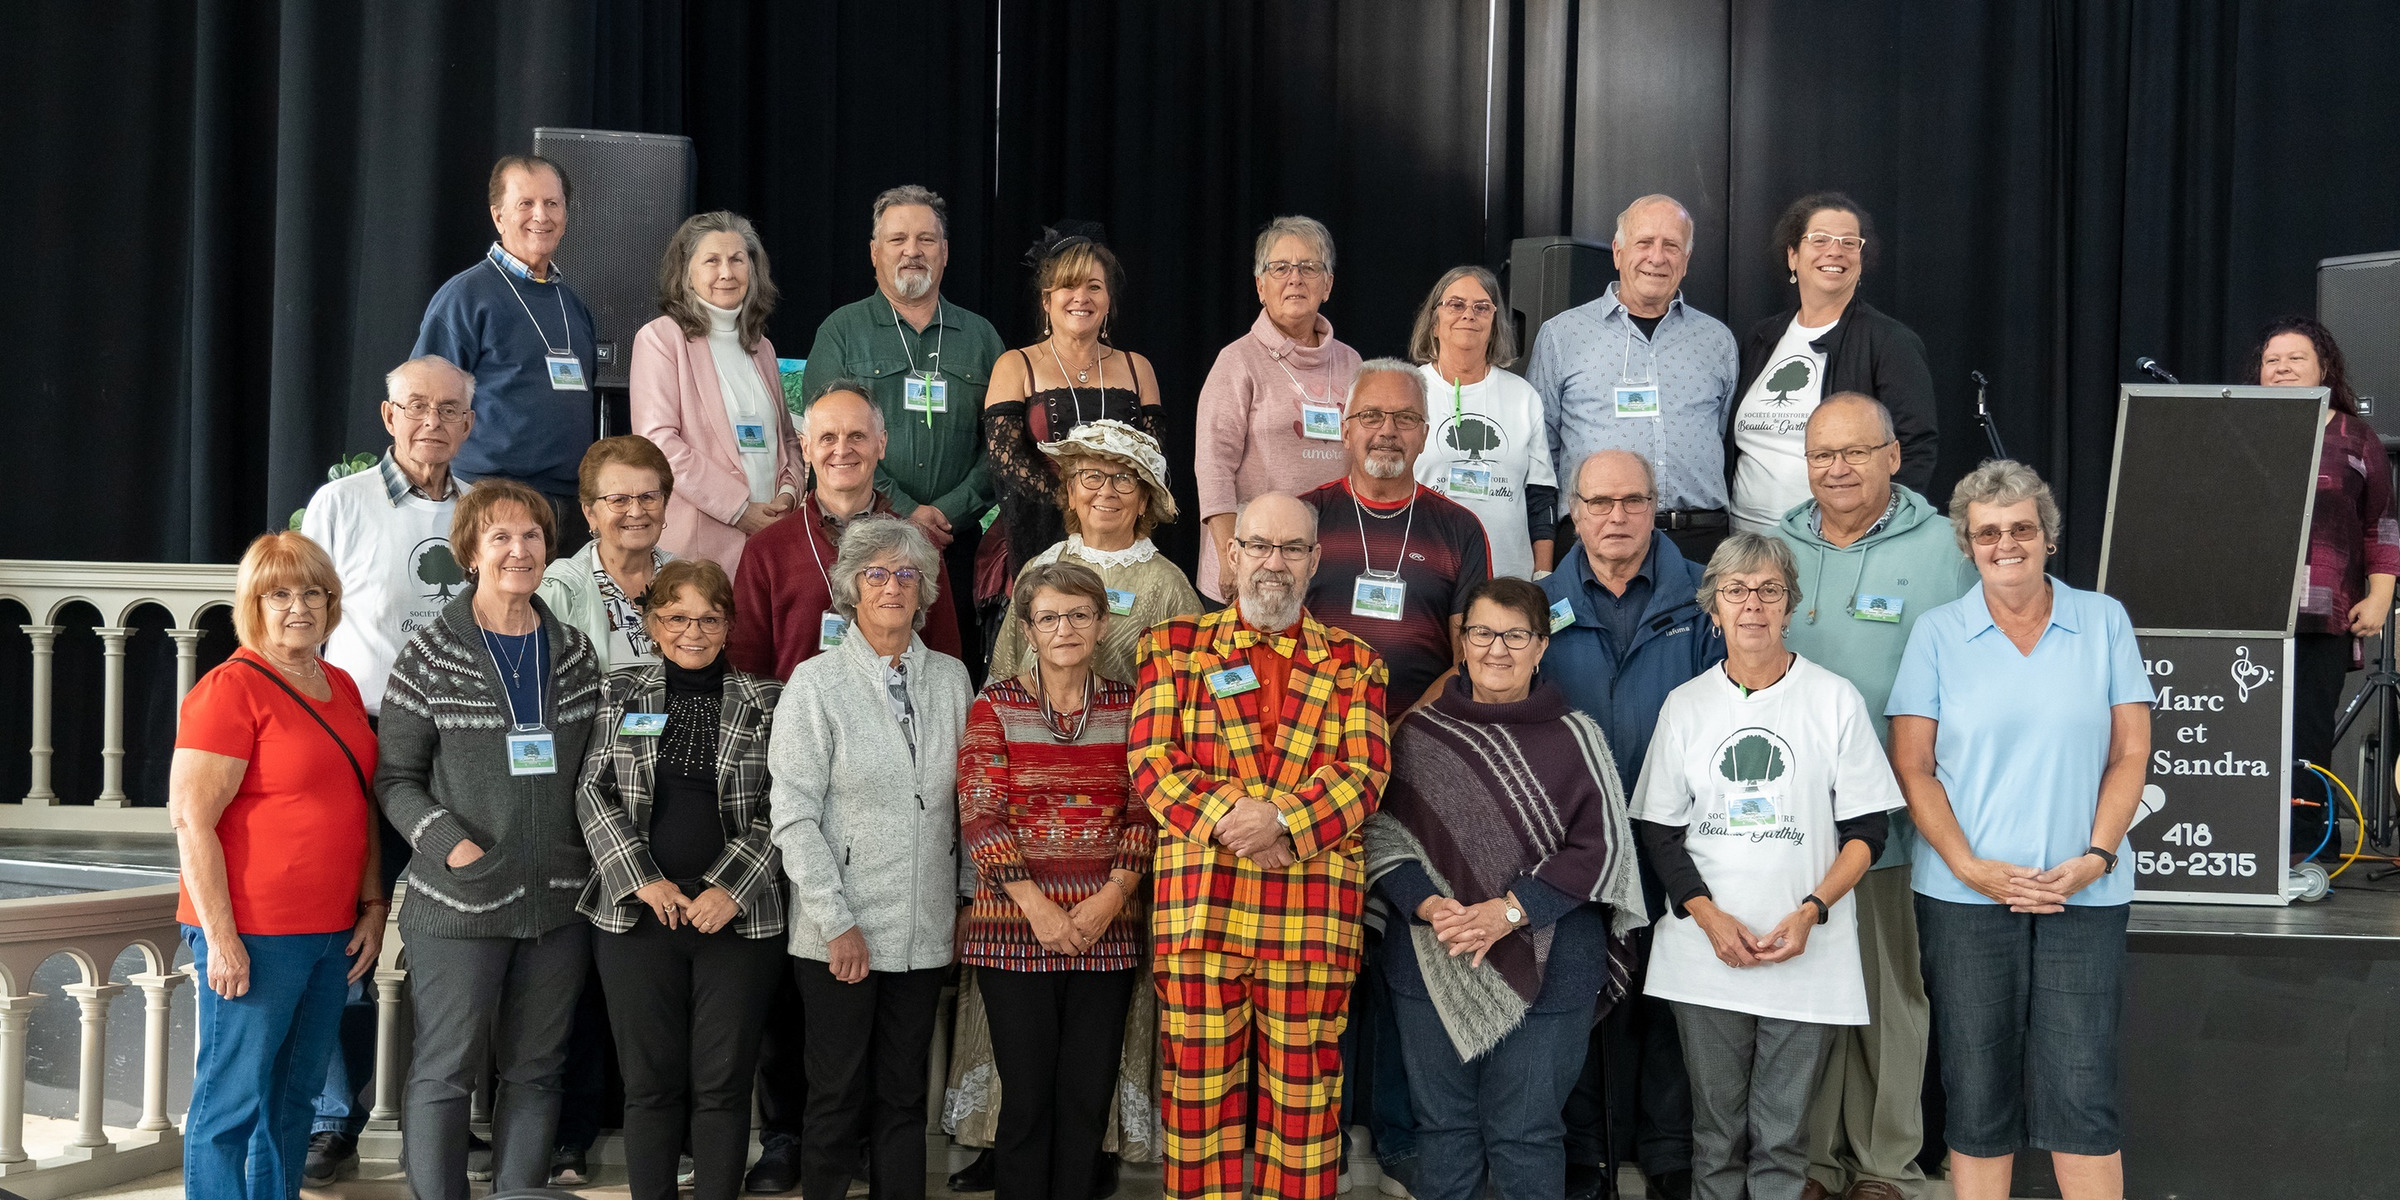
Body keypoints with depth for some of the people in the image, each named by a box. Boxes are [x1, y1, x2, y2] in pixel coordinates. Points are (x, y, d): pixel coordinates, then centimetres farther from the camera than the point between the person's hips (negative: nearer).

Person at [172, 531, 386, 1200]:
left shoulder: (340, 687, 13)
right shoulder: (230, 688, -10)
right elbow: (191, 820, -15)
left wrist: (373, 906, 13)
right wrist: (220, 938, -18)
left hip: (332, 931, 7)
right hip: (252, 934, -7)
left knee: (296, 1093, 14)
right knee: (234, 1100, -2)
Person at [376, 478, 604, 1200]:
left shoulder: (575, 653, 8)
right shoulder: (431, 655, -3)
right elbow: (396, 777, -3)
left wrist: (597, 857, 4)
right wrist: (450, 843, -15)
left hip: (558, 900, 4)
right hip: (460, 899, -4)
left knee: (535, 1070, 10)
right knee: (446, 1071, 2)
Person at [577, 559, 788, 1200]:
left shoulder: (765, 701, 5)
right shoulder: (621, 694, 8)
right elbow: (592, 793, 3)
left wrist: (731, 889, -9)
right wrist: (642, 879, -7)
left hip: (738, 915, -1)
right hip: (637, 911, 1)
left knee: (723, 1083, 1)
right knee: (651, 1081, 5)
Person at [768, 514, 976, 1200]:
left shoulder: (951, 679, 9)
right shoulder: (816, 684, -3)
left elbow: (966, 800, 13)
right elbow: (794, 816, -7)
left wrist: (969, 893, 7)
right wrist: (837, 921, -12)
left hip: (925, 931, 4)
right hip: (839, 935, -3)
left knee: (904, 1095, 9)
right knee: (838, 1096, 2)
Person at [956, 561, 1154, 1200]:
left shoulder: (1128, 705, 8)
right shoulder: (996, 705, 1)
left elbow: (1144, 812, 5)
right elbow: (980, 816, -6)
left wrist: (1111, 897, -8)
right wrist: (1037, 907, -13)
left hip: (1107, 927, 2)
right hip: (1016, 926, -2)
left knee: (1089, 1096, 6)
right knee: (1028, 1094, 2)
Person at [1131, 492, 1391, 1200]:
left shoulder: (1355, 663, 13)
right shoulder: (1174, 645, 13)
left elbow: (1365, 772, 1)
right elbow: (1152, 758, 2)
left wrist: (1281, 820, -15)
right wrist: (1230, 817, -13)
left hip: (1316, 910, 0)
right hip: (1199, 903, 0)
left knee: (1304, 1096, 3)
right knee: (1198, 1089, 2)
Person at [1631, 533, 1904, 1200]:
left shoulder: (1834, 699, 1)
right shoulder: (1685, 706, 7)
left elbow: (1866, 831, 1)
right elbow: (1660, 831, 7)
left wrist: (1811, 911, -13)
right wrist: (1709, 916, -8)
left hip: (1806, 957, -2)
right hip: (1707, 955, 2)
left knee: (1782, 1133, 2)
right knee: (1716, 1129, 7)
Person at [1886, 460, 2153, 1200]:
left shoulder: (2104, 621, 7)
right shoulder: (1937, 634, 4)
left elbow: (2130, 753, 5)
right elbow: (1912, 768, 1)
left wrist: (2097, 855, -8)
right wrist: (1971, 867, -11)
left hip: (2084, 892, 0)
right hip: (1965, 894, 0)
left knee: (2083, 1090, -2)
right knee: (1977, 1090, 4)